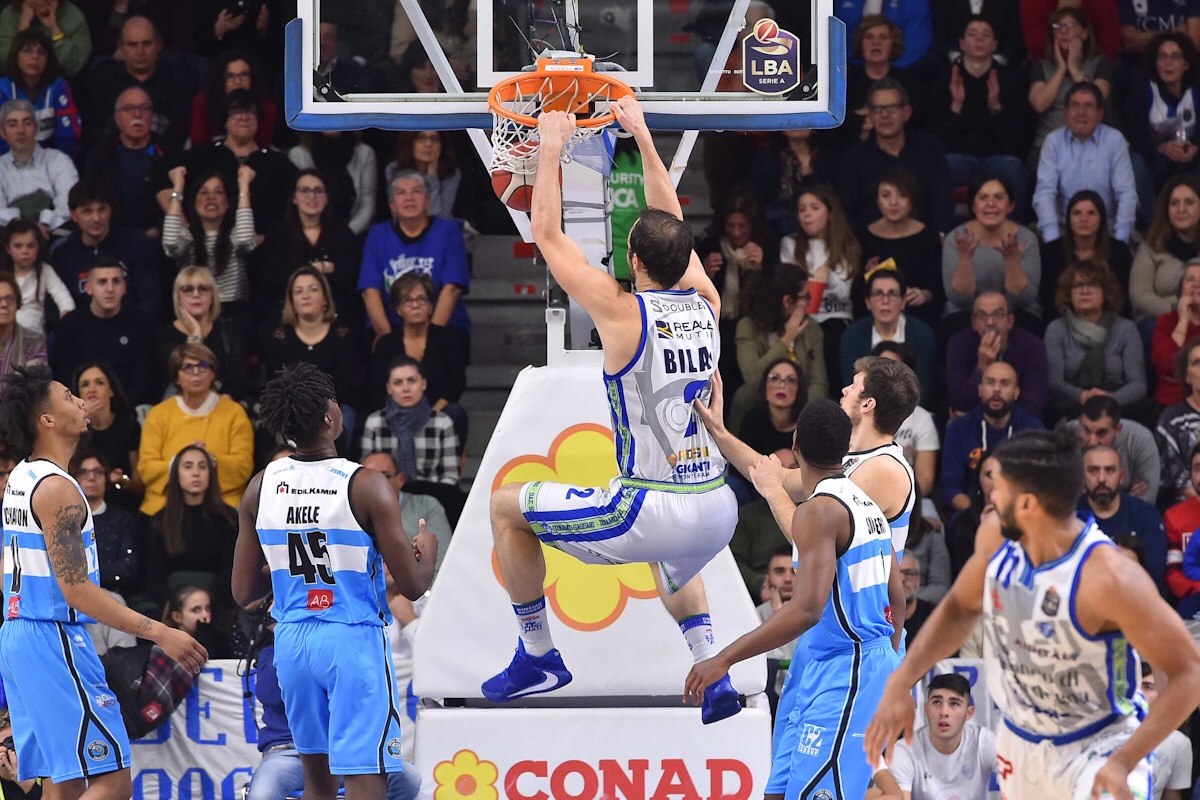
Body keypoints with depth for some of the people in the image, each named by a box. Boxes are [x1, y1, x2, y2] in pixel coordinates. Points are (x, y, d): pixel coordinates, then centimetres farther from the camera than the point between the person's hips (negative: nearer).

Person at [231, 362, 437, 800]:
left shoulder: (261, 487, -1)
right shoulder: (366, 486, -14)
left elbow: (243, 593, 5)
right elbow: (412, 585, -11)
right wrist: (427, 553, 11)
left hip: (292, 640, 5)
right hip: (353, 640, -5)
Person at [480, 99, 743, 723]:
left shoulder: (623, 314, -11)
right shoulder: (705, 305, 4)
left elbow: (548, 234, 0)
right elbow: (673, 231, 22)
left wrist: (552, 145, 10)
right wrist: (641, 135, 28)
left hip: (651, 511, -6)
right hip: (718, 513, 6)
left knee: (506, 507, 14)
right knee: (672, 563, 43)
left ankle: (537, 656, 20)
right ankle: (715, 677, 27)